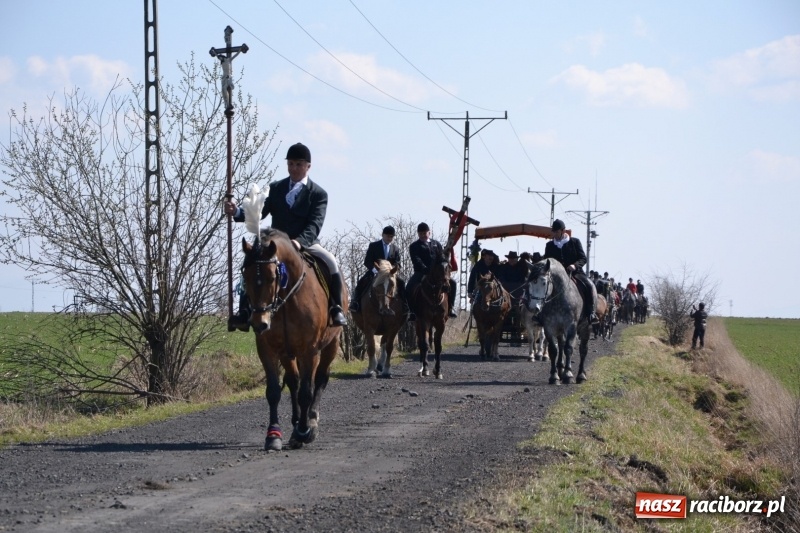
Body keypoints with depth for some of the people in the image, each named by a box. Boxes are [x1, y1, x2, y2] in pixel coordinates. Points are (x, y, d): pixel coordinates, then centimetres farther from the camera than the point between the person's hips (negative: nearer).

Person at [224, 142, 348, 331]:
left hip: (306, 243, -3)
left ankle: (336, 309, -17)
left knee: (331, 262, -28)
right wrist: (237, 212, -18)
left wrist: (299, 241, -36)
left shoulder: (318, 194, -2)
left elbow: (315, 224, -15)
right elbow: (259, 212, 3)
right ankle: (244, 312, -20)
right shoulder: (276, 188, 10)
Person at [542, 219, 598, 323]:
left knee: (589, 287, -27)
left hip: (575, 273, -2)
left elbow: (583, 259, 0)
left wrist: (575, 265, -20)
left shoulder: (575, 242, 5)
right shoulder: (549, 245, 13)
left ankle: (590, 313, -22)